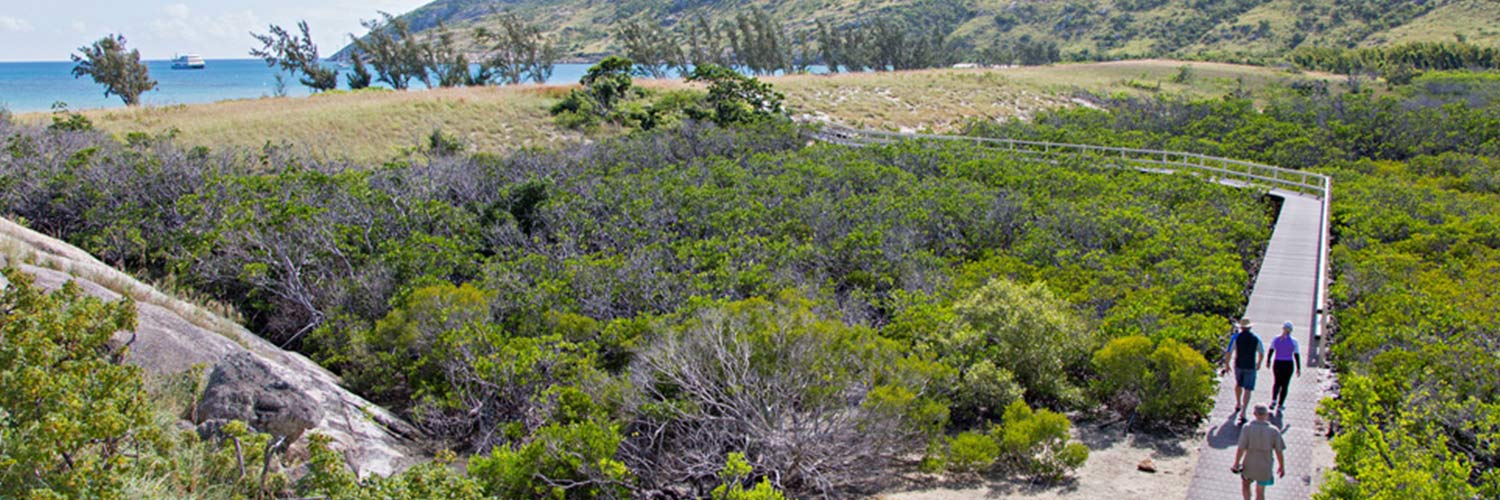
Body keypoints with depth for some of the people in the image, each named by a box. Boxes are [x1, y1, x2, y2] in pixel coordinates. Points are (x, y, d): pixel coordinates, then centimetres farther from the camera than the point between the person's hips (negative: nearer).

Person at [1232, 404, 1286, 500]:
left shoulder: (1247, 429, -18)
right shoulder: (1274, 431, -14)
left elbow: (1241, 449, -17)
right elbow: (1279, 452, -7)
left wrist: (1236, 464, -3)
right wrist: (1282, 467, 9)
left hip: (1249, 465, -1)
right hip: (1265, 467, 1)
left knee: (1245, 484, 29)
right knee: (1260, 492, 19)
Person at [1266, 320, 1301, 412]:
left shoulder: (1275, 340, -4)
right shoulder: (1293, 341, -10)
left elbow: (1270, 352, 2)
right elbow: (1297, 356, -7)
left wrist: (1268, 361, 18)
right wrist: (1298, 368, 0)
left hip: (1277, 364, 2)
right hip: (1288, 365, -2)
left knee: (1277, 382, 23)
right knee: (1285, 385, 11)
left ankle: (1273, 400, 9)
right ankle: (1280, 406, 14)